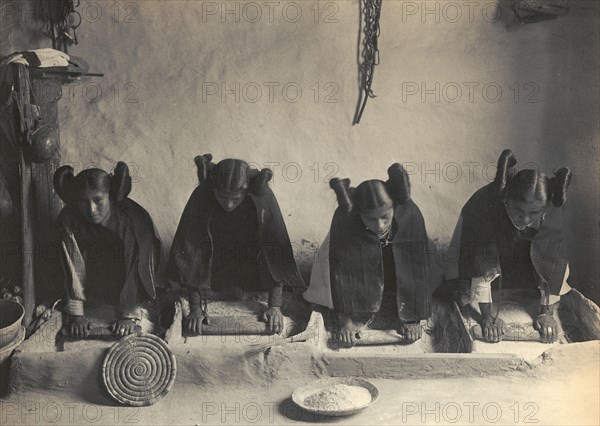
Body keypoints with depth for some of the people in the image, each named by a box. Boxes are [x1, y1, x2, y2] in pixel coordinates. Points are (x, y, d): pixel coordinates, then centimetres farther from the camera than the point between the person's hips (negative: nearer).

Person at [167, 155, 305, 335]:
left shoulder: (262, 197, -34)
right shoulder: (201, 197, -32)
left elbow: (276, 249, -31)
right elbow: (191, 253, -30)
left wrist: (275, 307, -34)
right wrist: (196, 308, -33)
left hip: (249, 258, 0)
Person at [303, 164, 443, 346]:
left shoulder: (410, 214, -37)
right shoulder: (345, 219, -39)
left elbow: (418, 267, -30)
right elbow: (341, 268, -32)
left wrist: (412, 318, -30)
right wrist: (346, 318, -33)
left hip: (395, 257, 2)